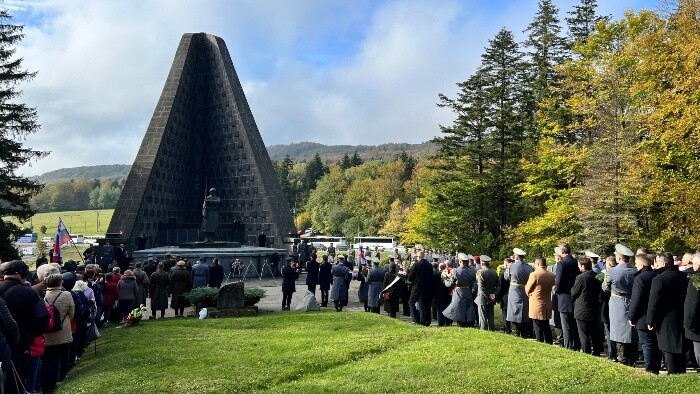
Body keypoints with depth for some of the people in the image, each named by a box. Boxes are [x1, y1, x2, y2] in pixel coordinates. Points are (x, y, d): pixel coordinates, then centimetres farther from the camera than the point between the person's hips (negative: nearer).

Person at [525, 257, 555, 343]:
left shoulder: (534, 274, -16)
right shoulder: (551, 275, 2)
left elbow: (527, 289, -8)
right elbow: (552, 287, 10)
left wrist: (529, 294, 12)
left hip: (536, 305, -6)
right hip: (547, 305, 6)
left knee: (538, 328, 1)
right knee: (546, 327, 17)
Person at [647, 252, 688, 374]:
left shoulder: (658, 279, -18)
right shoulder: (683, 277, 2)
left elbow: (653, 303, -16)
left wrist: (650, 321, -6)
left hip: (666, 322, -7)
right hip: (682, 321, 7)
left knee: (669, 352, 2)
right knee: (680, 352, 16)